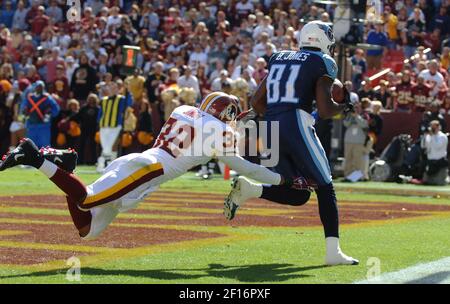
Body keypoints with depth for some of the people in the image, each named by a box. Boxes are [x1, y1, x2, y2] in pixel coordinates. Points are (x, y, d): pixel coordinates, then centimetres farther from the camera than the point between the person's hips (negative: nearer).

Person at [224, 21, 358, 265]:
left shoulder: (279, 58, 21)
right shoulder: (323, 63, 3)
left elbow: (256, 102, 20)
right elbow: (324, 111, -6)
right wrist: (344, 107, 13)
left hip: (270, 128, 6)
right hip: (297, 126, -6)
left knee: (298, 194, 15)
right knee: (325, 188, 4)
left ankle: (248, 188, -6)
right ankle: (333, 252, -4)